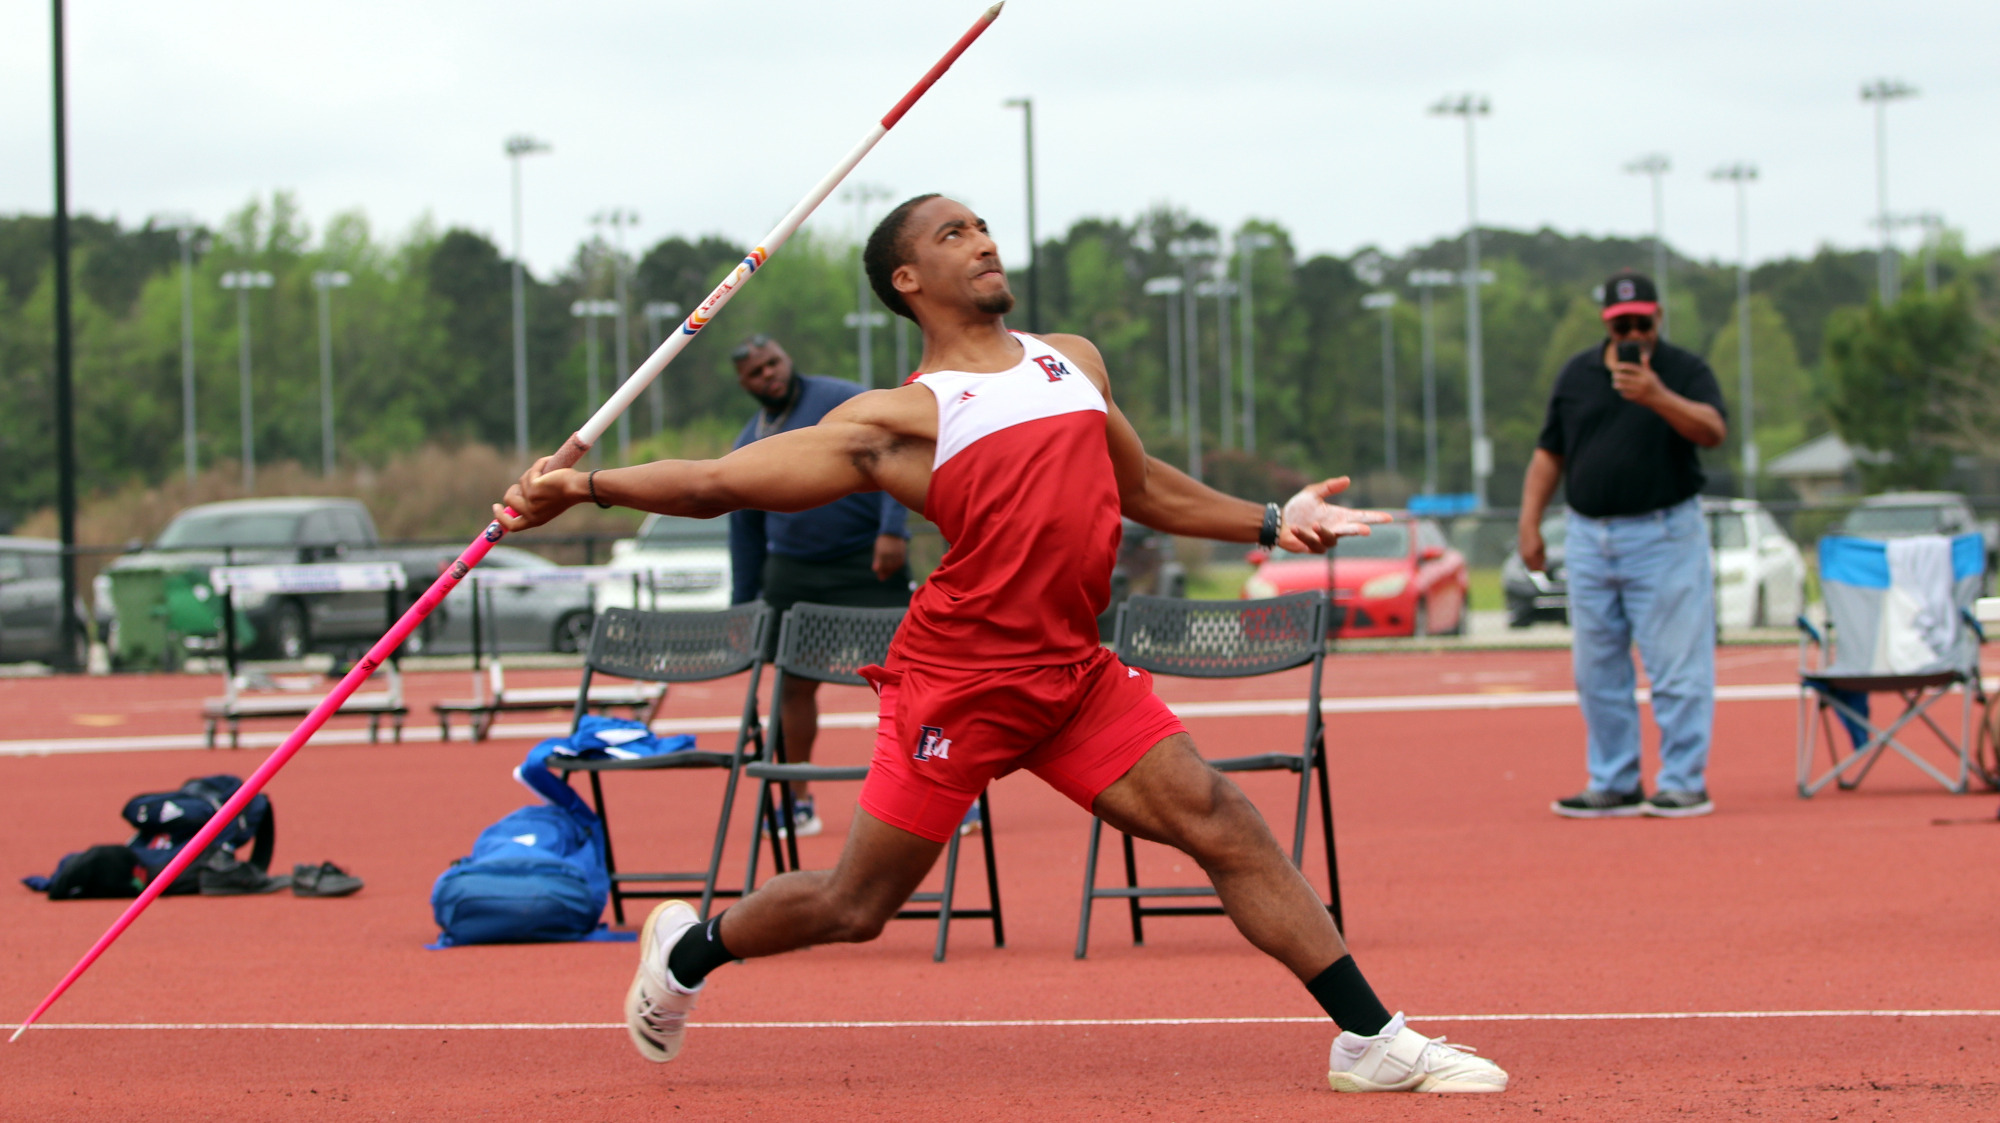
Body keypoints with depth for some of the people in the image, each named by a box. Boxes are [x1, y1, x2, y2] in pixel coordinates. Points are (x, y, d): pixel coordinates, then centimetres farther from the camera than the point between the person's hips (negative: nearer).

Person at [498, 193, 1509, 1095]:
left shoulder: (1075, 363, 15)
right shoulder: (900, 420, -3)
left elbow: (1142, 487, 28)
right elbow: (724, 481, -6)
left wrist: (1271, 523, 17)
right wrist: (583, 487, -17)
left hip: (1074, 676, 5)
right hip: (959, 678, -5)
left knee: (1221, 823, -7)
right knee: (854, 905, 2)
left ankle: (1371, 1039, -4)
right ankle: (688, 949, 30)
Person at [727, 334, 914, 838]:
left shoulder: (843, 401, -4)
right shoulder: (748, 445, 13)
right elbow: (745, 532, 19)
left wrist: (892, 530, -23)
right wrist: (741, 607, 16)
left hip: (867, 567, -5)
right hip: (791, 573, 5)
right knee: (795, 683, 5)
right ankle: (798, 803, 16)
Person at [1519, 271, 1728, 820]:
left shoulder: (1684, 370, -2)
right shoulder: (1577, 373, 12)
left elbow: (1713, 430, -19)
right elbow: (1550, 452, 15)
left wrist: (1658, 397, -34)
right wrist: (1529, 522, 8)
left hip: (1663, 537, -5)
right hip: (1589, 539, 5)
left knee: (1676, 666, -6)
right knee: (1596, 671, 9)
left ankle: (1683, 783, 0)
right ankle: (1613, 785, 17)